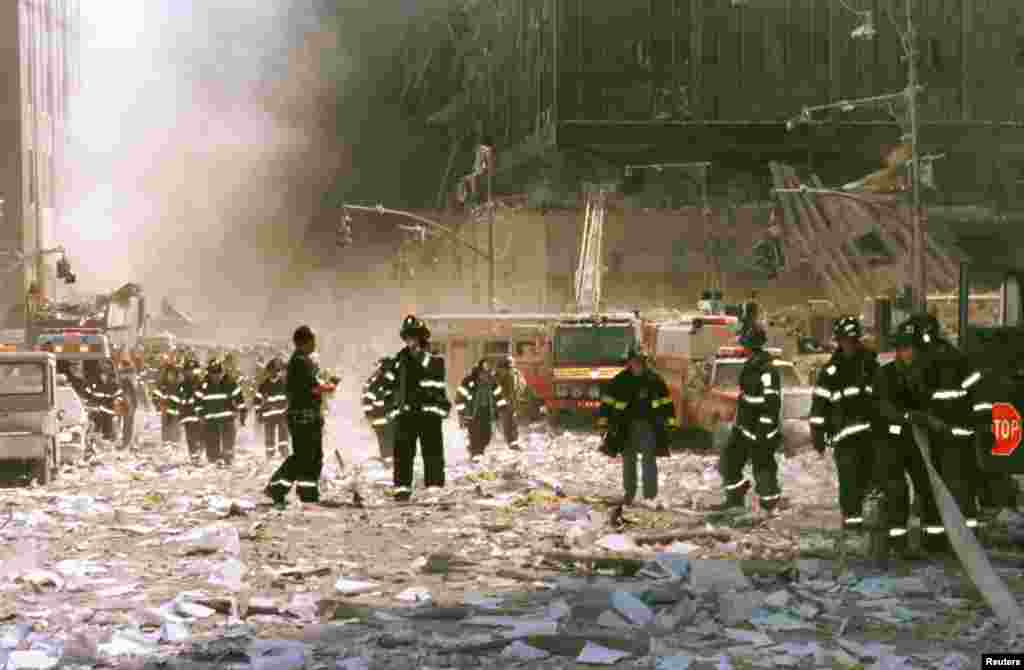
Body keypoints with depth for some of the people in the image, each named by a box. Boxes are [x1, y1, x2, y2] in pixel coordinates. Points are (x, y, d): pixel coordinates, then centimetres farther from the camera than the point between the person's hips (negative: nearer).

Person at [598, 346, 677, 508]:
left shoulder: (654, 379, 0)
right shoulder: (620, 381, 0)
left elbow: (666, 400, 7)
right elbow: (607, 401, 3)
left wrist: (669, 421, 3)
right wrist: (603, 420, -2)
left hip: (649, 425, -2)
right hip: (627, 425, 2)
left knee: (649, 459, -6)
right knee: (628, 460, 10)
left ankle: (650, 496, -5)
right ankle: (629, 493, 23)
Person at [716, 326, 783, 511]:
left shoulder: (767, 371, -20)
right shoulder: (750, 366, 11)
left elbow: (771, 403, -23)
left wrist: (763, 430, -24)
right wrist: (738, 422, 25)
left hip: (760, 431, -10)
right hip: (743, 427, 10)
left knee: (763, 468, -2)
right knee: (729, 461, 11)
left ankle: (769, 505, 9)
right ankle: (735, 497, 22)